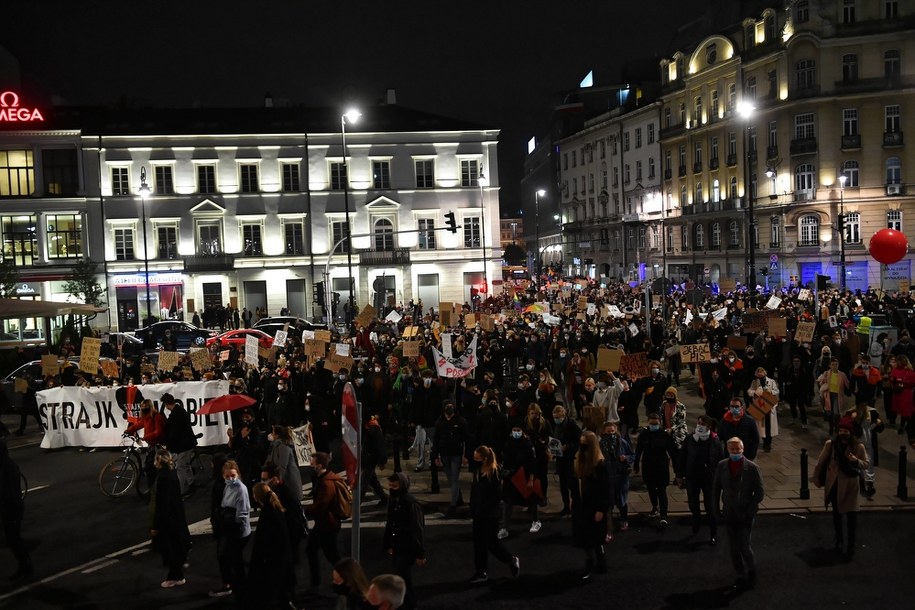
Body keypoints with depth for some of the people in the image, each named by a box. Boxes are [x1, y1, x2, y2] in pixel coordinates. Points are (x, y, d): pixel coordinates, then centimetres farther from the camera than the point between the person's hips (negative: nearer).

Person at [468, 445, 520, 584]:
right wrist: (473, 509, 5)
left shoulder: (494, 474, -18)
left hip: (490, 516, -7)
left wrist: (484, 507, -16)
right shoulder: (478, 472, 4)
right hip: (478, 515, 7)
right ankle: (481, 572, 23)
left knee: (492, 543, 2)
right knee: (479, 543, 12)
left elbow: (498, 495, -18)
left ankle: (512, 560, 23)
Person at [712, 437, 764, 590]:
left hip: (746, 515, -3)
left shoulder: (752, 468, -8)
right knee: (734, 549, 9)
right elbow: (715, 490, 7)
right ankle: (741, 576, 25)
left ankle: (751, 570, 19)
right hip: (729, 515, 3)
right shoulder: (721, 466, 1)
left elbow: (760, 493, -5)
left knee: (744, 545, -8)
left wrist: (748, 511, -12)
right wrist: (717, 512, 3)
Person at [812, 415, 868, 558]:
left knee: (851, 515, -5)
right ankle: (839, 540, 34)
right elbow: (821, 462, 1)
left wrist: (856, 460, -24)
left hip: (849, 485, -2)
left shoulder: (858, 446, -11)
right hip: (834, 484, 2)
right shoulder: (830, 444, -8)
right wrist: (817, 478, 6)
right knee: (836, 513, 17)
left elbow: (866, 464, -3)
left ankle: (851, 545, 6)